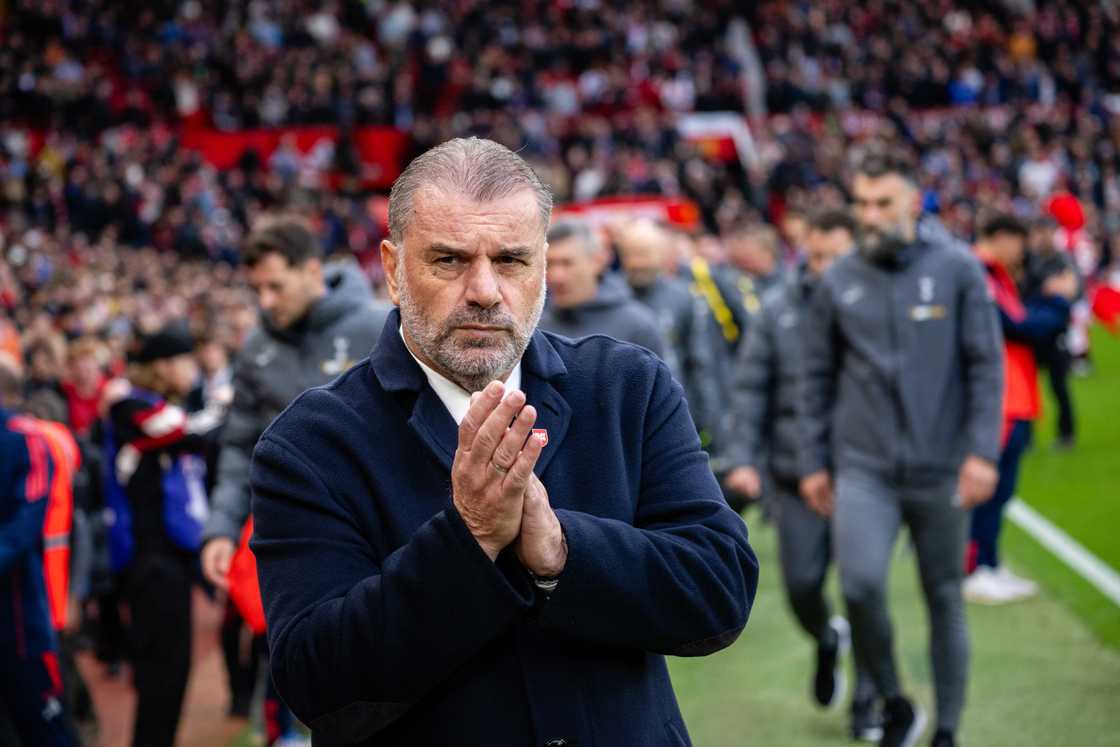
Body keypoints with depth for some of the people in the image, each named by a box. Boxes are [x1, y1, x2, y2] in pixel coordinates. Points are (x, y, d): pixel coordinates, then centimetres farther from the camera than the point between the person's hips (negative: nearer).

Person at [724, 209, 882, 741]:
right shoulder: (778, 309, 2)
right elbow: (751, 387, 3)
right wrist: (744, 457, -6)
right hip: (796, 473, 2)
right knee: (802, 584, 3)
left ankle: (866, 706, 16)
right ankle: (827, 640, 39)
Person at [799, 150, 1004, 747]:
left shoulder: (957, 271, -2)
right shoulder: (837, 283, 4)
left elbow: (987, 366, -2)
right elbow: (817, 379, 10)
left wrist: (983, 452, -10)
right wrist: (813, 462, 7)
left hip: (941, 472, 0)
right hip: (863, 471, 0)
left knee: (945, 600, 9)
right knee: (860, 584, -20)